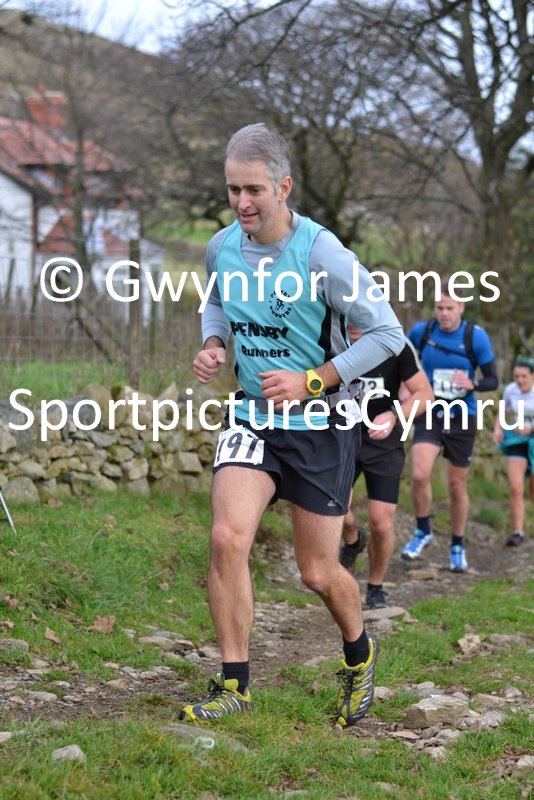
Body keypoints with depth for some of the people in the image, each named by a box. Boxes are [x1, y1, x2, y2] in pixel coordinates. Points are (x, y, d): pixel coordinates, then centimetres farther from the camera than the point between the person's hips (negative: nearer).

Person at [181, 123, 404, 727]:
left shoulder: (320, 252, -19)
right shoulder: (221, 248, -3)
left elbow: (387, 334, -15)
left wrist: (311, 381, -20)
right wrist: (212, 346, -1)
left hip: (320, 427, -4)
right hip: (251, 419, 4)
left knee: (318, 574, 5)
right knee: (227, 539, -17)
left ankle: (358, 653, 37)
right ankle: (234, 684, -4)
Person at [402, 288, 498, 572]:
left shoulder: (476, 336, -9)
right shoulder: (421, 331, -5)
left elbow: (492, 380, -7)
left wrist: (472, 384, -27)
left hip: (462, 419, 0)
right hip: (430, 414, 0)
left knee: (457, 487, 7)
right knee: (419, 475, -21)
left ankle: (457, 547, 27)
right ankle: (423, 531, 5)